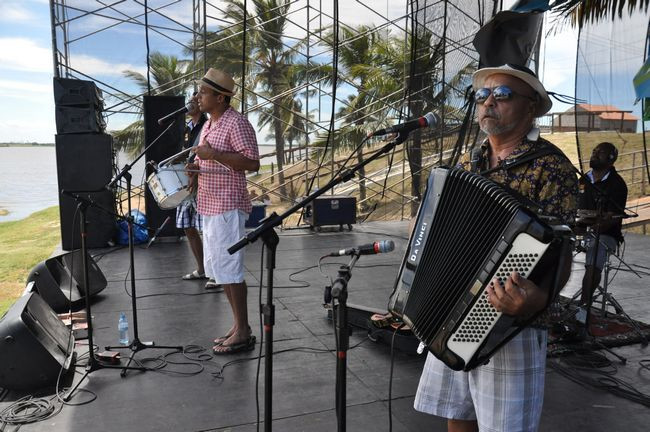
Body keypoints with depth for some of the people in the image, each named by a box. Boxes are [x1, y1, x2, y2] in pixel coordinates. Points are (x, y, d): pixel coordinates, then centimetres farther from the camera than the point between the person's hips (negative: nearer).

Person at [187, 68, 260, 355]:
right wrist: (196, 169, 7)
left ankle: (243, 334, 2)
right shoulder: (209, 125, 18)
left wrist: (213, 154, -22)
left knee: (228, 268, -7)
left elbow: (252, 163, -20)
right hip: (209, 206, 10)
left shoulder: (236, 123, -11)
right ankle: (238, 327, 22)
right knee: (218, 268, 13)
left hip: (228, 207, -10)